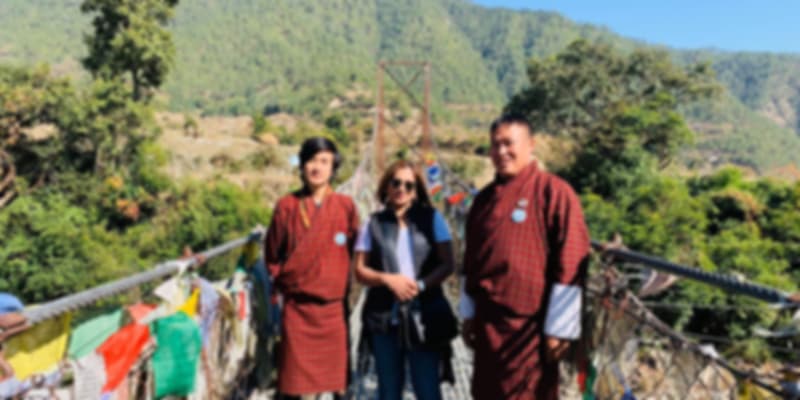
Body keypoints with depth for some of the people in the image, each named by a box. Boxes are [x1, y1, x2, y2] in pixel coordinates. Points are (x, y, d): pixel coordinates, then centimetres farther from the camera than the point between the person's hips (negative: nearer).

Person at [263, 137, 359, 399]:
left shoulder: (345, 206, 1)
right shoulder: (287, 206, 0)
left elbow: (355, 253, 10)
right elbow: (272, 254, 9)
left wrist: (344, 287, 8)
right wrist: (284, 283, 7)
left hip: (334, 307, 1)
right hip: (297, 308, -1)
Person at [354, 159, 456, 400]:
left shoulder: (431, 219, 4)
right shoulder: (374, 224, 5)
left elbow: (447, 264, 0)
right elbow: (360, 271, 4)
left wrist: (420, 285, -15)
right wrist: (388, 279, -13)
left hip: (425, 317, -1)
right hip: (384, 319, 1)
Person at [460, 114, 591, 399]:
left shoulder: (554, 192, -8)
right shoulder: (484, 198, 11)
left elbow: (570, 264, -12)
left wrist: (559, 328, -13)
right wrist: (468, 314, 17)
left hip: (530, 324, -6)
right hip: (487, 324, 6)